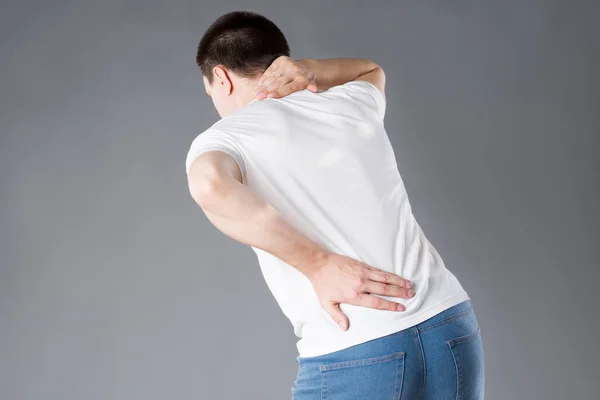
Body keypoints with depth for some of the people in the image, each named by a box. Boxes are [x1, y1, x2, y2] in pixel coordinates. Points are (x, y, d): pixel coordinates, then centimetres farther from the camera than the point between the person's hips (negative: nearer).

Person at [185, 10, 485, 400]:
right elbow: (372, 71, 42)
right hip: (452, 331, 5)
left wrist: (319, 264, -15)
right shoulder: (350, 102, 17)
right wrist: (310, 69, 20)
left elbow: (210, 186, -21)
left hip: (350, 360, -5)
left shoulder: (221, 139, 4)